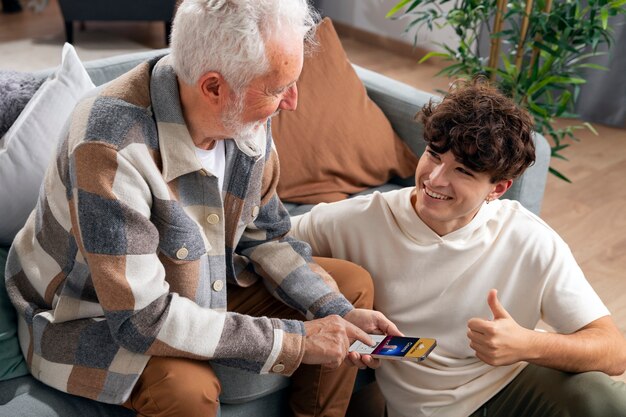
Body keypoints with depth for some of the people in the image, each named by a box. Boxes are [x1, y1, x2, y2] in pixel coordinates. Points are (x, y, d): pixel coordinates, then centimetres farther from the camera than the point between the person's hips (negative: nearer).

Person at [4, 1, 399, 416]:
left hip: (205, 285, 7)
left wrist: (340, 312, -13)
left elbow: (265, 235, 0)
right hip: (95, 317, -6)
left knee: (353, 285, 1)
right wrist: (292, 341, -29)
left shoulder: (243, 116, -14)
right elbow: (142, 319, -33)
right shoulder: (109, 149, -35)